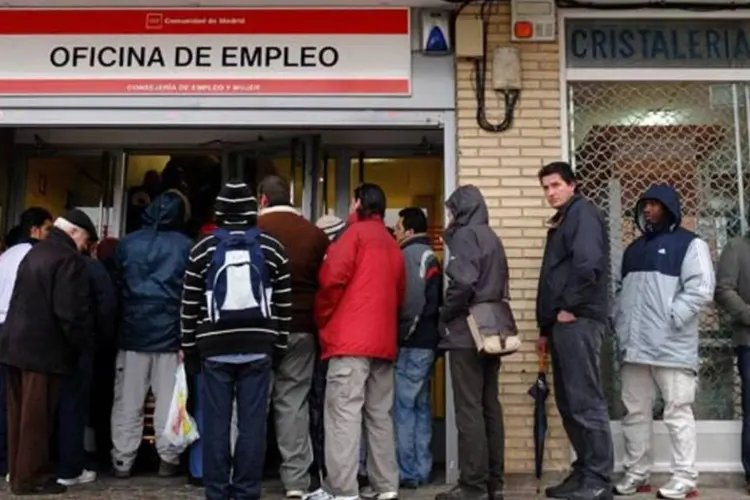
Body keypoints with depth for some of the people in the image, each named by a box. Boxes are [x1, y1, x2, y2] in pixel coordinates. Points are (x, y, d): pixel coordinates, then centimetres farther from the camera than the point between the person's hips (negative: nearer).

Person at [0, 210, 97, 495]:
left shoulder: (34, 252, 16)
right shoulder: (69, 259, -14)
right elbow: (71, 311, -20)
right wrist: (84, 344, -7)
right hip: (42, 348, -9)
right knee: (36, 416, 0)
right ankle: (30, 477, 8)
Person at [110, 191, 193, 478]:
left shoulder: (127, 243, 5)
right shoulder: (185, 246, -2)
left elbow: (115, 286, 9)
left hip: (132, 333, 2)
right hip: (170, 334, -2)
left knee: (127, 401, 9)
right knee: (168, 400, 5)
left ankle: (122, 460, 12)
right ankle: (168, 459, 9)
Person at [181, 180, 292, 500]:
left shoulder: (203, 248, 3)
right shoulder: (271, 247, 4)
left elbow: (190, 305, 5)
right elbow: (284, 304, 5)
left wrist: (189, 348, 12)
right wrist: (279, 346, 12)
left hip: (215, 348, 0)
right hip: (257, 347, 0)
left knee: (216, 423, 5)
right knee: (252, 423, 3)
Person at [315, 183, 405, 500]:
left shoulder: (355, 233, -2)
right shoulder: (392, 244, 19)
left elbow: (333, 277, -13)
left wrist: (321, 318, -1)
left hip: (351, 339, -7)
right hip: (383, 341, 7)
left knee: (344, 414, -7)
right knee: (380, 415, 12)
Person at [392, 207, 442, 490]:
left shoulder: (410, 255, -10)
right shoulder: (429, 256, 18)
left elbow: (410, 301, -19)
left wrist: (403, 334, -11)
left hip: (411, 343, -9)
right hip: (426, 341, 9)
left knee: (403, 407, -4)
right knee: (420, 406, 11)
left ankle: (408, 472, -1)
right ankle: (421, 470, 16)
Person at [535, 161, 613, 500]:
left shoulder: (583, 212, -4)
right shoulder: (560, 222, 24)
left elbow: (588, 263, -21)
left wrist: (570, 307, -16)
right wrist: (545, 328, 21)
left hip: (577, 321, -10)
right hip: (562, 324, 10)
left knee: (586, 401, -7)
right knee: (568, 402, 12)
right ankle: (585, 472, 20)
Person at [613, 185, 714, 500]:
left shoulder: (689, 244, 0)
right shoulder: (634, 249, 22)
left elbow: (701, 289, -12)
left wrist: (668, 320, -17)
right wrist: (621, 326, 12)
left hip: (672, 347, -7)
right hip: (635, 346, 7)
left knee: (677, 413, -2)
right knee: (635, 413, 11)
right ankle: (635, 474, 20)